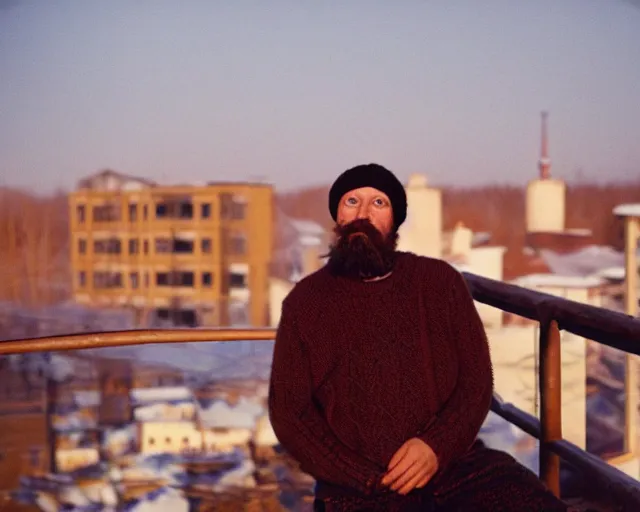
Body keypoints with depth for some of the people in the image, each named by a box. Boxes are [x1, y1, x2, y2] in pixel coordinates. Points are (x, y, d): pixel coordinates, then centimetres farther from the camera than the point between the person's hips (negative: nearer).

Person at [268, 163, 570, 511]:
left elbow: (477, 380, 7)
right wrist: (370, 479, -8)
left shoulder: (440, 281, 9)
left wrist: (437, 446, -11)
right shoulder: (306, 300, 5)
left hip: (454, 464, 2)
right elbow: (290, 411, 2)